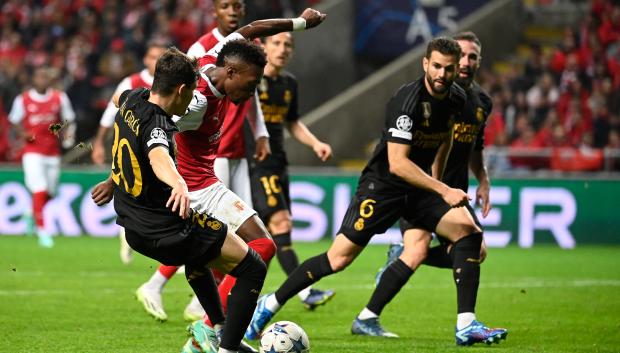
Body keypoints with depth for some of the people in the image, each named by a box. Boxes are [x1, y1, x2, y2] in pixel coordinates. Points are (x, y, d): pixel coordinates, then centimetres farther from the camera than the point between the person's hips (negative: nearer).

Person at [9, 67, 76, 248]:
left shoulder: (60, 98, 2)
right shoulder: (23, 100, -3)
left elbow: (68, 121, 12)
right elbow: (16, 122, 7)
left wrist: (65, 134, -7)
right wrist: (23, 134, -12)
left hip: (53, 152, 3)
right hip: (33, 152, -3)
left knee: (49, 193, 11)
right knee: (39, 190, -15)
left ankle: (32, 213, 41)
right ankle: (42, 230, -10)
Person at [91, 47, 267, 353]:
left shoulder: (133, 100, 0)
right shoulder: (157, 127, -27)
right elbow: (158, 156, -52)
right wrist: (179, 184, -72)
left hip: (133, 229, 10)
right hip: (168, 233, -10)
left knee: (196, 253, 40)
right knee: (252, 269, -2)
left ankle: (220, 327, 48)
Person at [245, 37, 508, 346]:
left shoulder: (456, 98, 0)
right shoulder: (408, 100, -24)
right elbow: (397, 163, -29)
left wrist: (437, 181, 25)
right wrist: (442, 191, -31)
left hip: (418, 187, 7)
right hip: (382, 185, -6)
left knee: (468, 231, -14)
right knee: (339, 258, -10)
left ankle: (466, 325, -13)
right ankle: (271, 304, 9)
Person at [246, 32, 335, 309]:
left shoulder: (289, 83, 13)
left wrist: (315, 143, 12)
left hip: (277, 164, 8)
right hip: (254, 163, -8)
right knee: (281, 221, -18)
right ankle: (305, 291, -22)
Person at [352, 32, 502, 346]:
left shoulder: (482, 102, 10)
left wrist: (483, 181, 15)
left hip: (454, 190, 7)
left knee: (476, 252, -1)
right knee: (417, 251, -22)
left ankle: (401, 254, 15)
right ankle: (366, 319, -15)